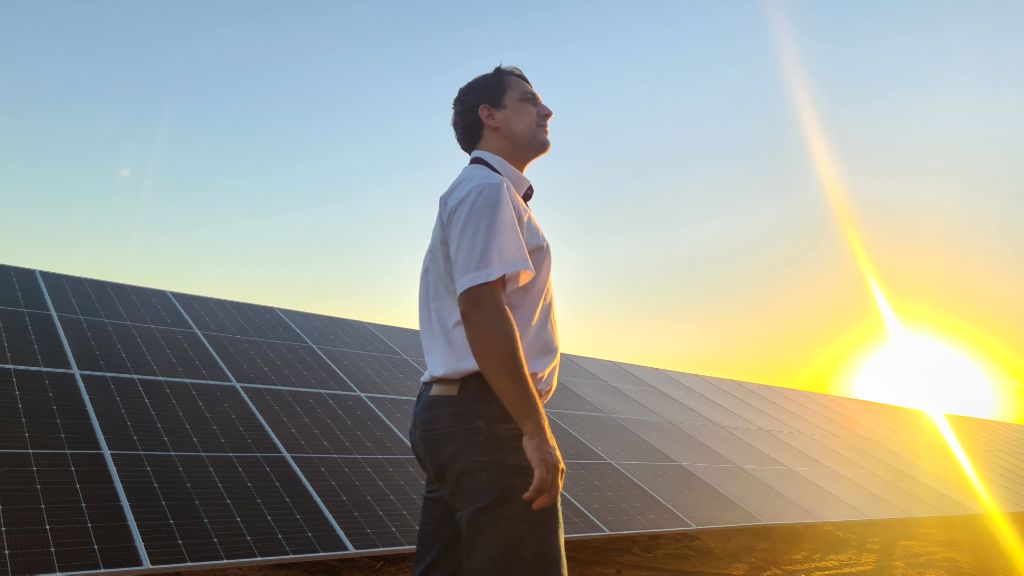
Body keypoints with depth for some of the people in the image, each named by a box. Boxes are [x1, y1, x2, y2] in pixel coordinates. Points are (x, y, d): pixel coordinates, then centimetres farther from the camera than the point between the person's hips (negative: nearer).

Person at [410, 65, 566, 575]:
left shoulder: (482, 191, 24)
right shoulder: (486, 188, -8)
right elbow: (481, 307, -21)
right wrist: (537, 430, -22)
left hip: (449, 409, 10)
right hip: (486, 415, -10)